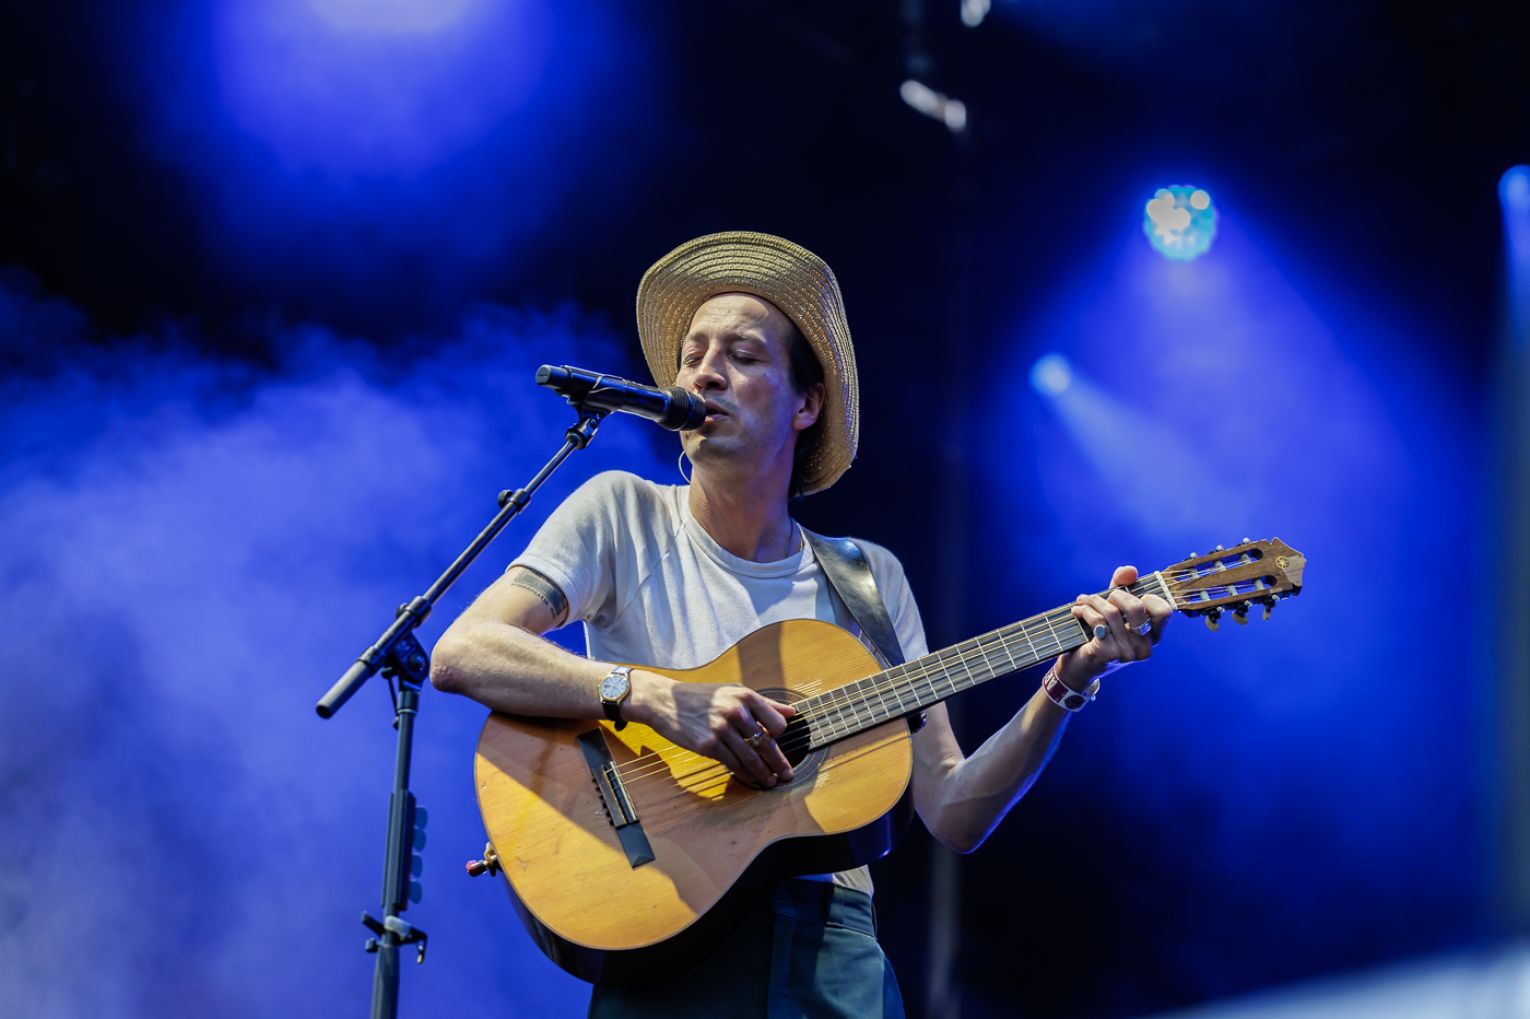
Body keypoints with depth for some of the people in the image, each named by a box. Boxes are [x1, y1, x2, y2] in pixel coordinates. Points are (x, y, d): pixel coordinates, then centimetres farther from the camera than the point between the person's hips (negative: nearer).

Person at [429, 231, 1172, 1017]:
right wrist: (655, 697, -20)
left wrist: (1066, 683, -4)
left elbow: (951, 815, 8)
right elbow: (460, 654, -10)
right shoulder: (622, 516, 5)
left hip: (833, 952, 3)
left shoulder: (869, 578, 12)